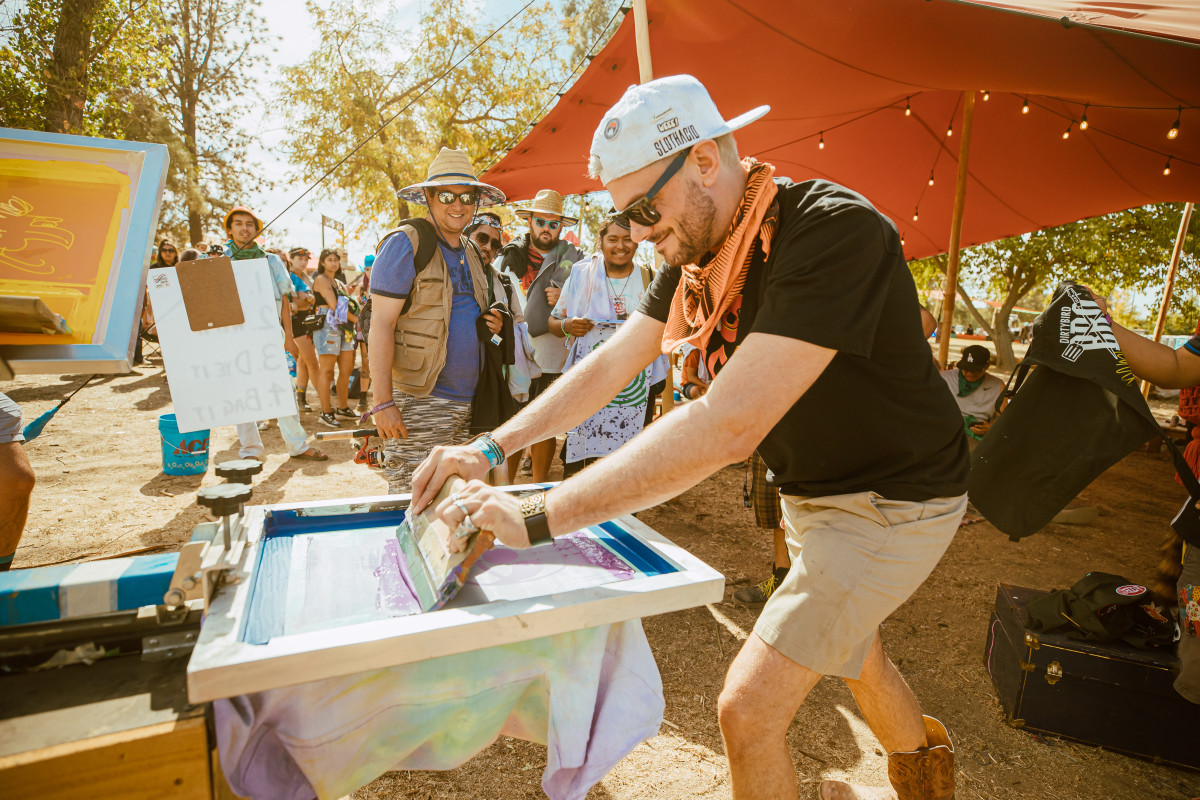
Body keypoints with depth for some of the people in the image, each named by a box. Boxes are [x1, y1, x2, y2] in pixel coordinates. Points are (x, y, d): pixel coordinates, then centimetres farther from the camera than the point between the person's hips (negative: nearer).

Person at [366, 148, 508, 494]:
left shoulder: (472, 252, 17)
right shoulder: (404, 244, -6)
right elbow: (381, 324, -11)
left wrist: (491, 324, 5)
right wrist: (382, 401, -19)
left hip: (468, 402, 7)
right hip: (418, 401, -7)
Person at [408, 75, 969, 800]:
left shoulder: (831, 230, -31)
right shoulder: (698, 251, -3)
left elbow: (729, 425, -39)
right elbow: (612, 364, -2)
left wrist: (540, 516, -36)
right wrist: (492, 449, -10)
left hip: (891, 502, -8)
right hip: (814, 491, 8)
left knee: (749, 708, -9)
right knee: (844, 640, 28)